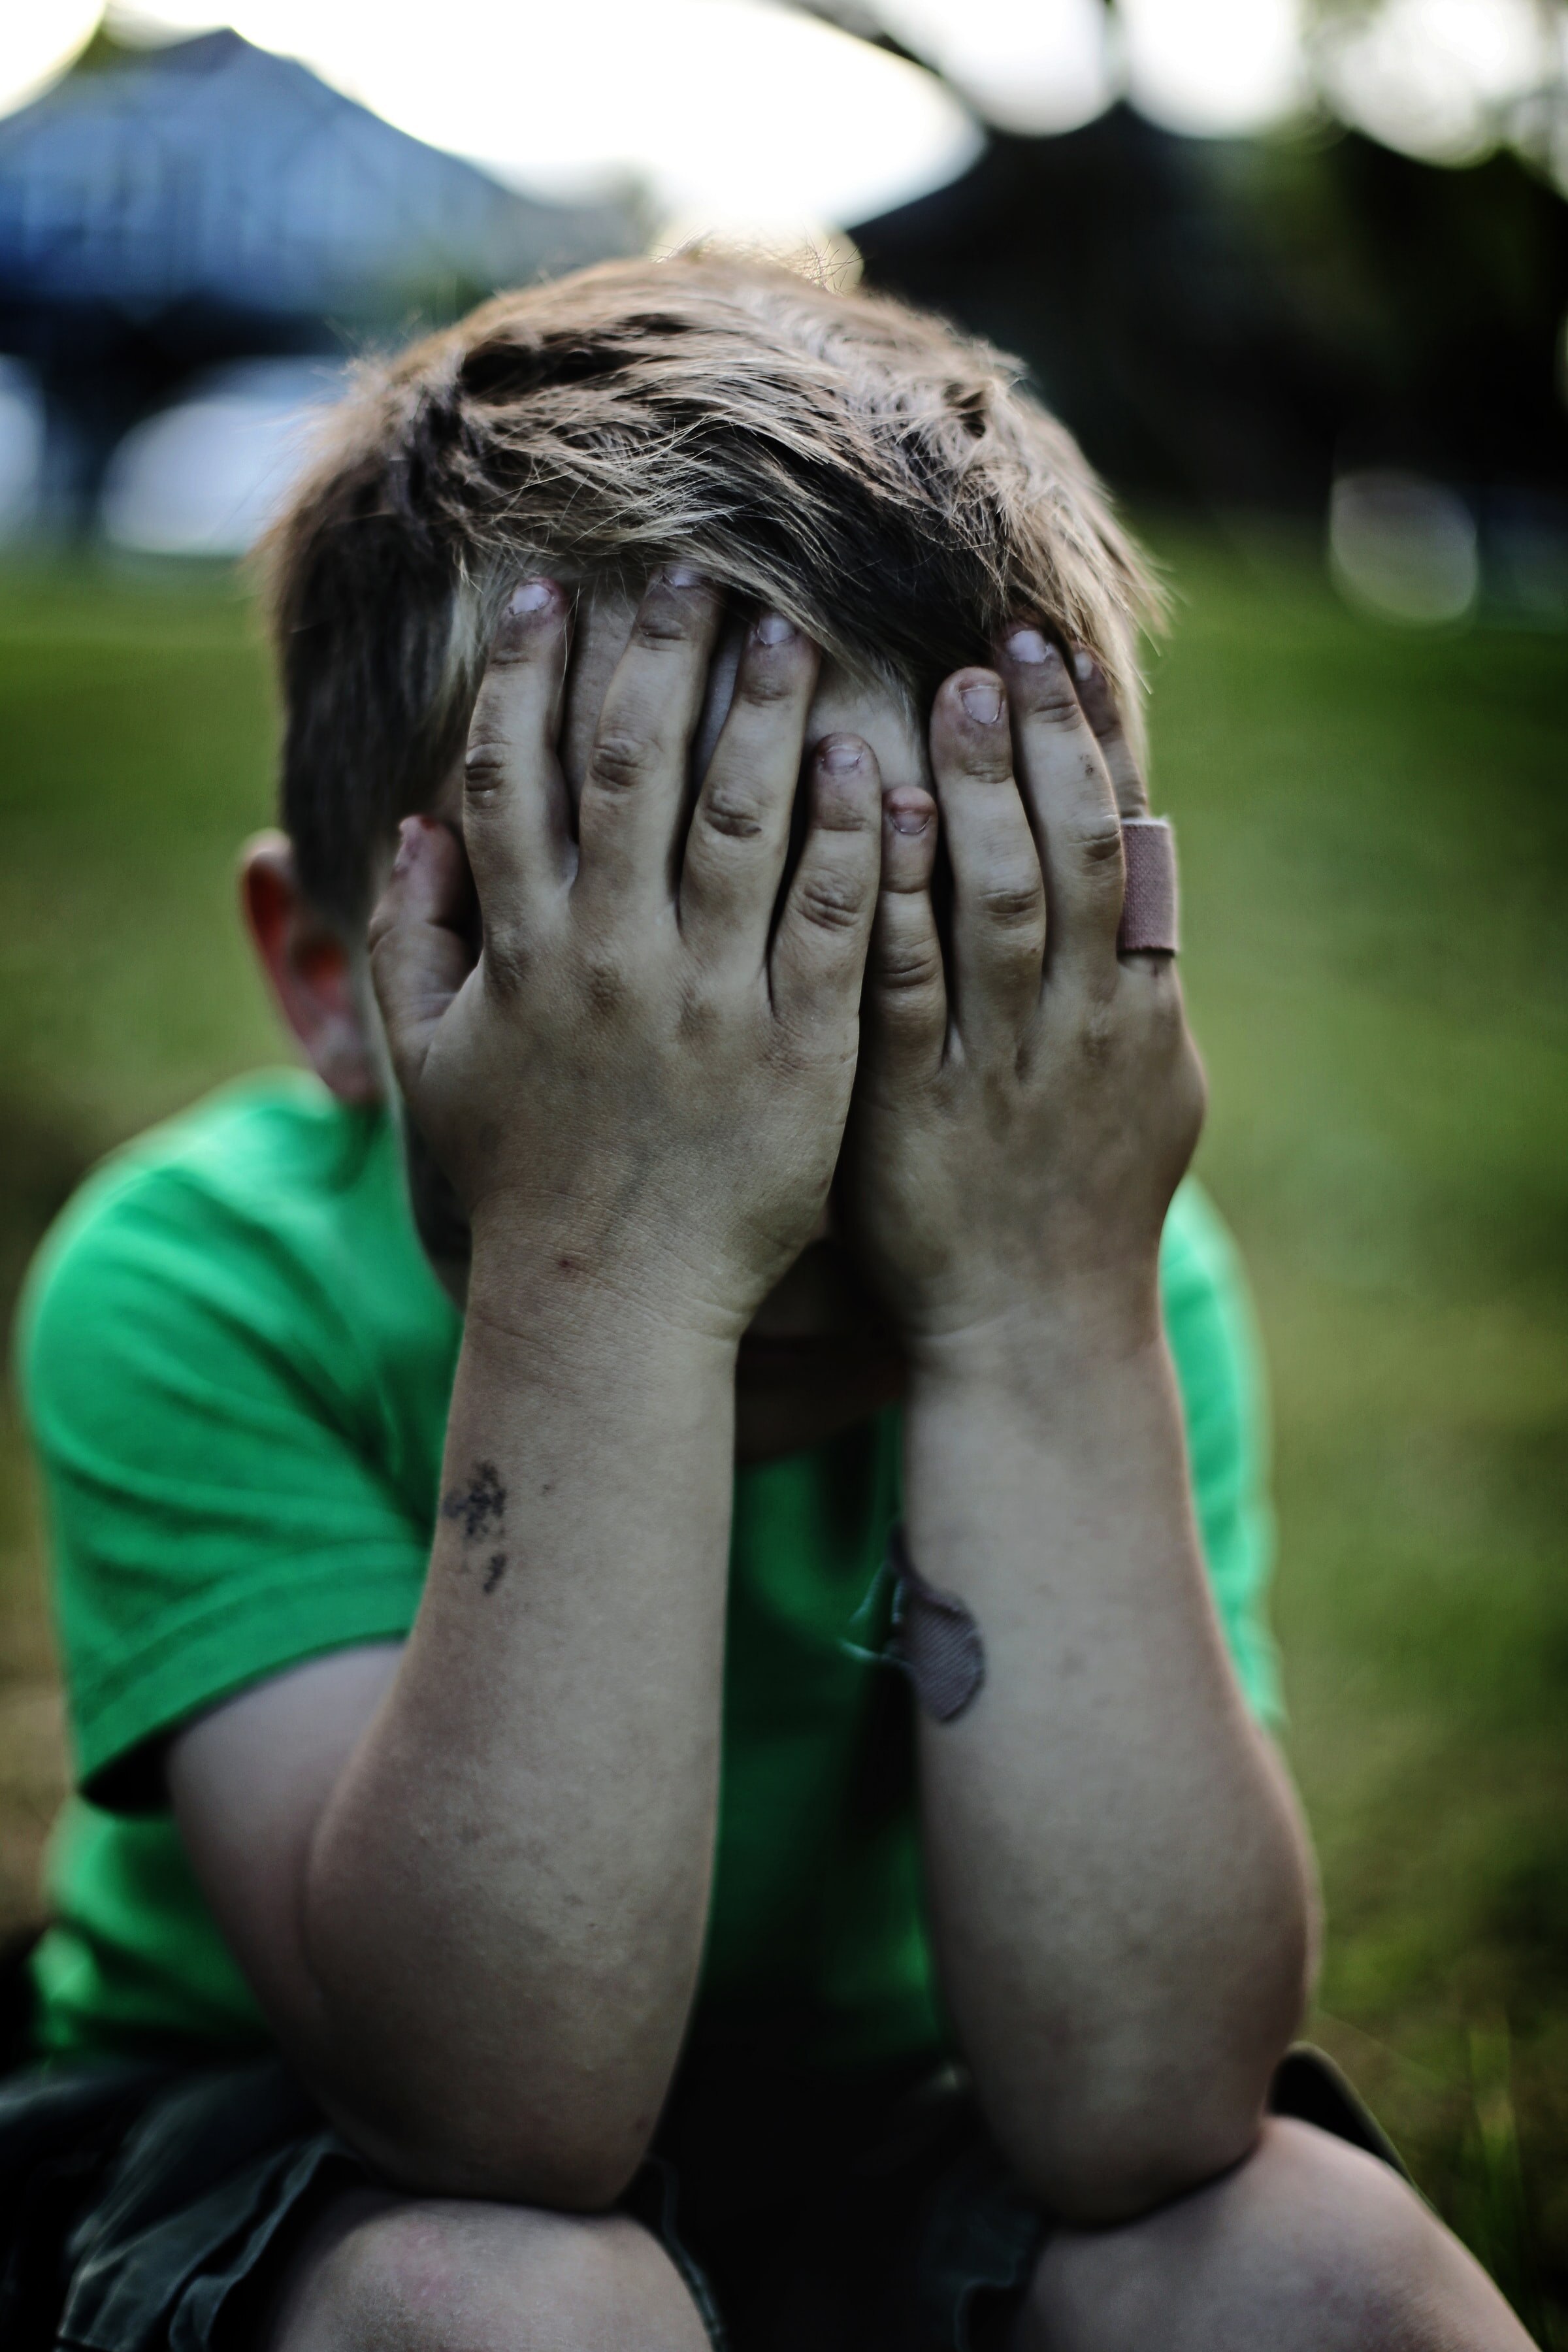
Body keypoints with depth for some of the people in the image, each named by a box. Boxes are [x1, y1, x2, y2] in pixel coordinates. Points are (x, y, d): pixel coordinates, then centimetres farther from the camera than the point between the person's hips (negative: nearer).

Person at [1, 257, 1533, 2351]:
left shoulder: (1099, 1289, -17)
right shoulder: (204, 1296, -23)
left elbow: (1136, 2114, -27)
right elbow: (501, 2104, -33)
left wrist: (1048, 1313, -35)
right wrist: (610, 1272, -40)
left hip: (854, 2132, 2)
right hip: (285, 2162, -1)